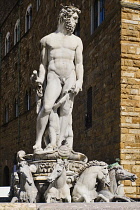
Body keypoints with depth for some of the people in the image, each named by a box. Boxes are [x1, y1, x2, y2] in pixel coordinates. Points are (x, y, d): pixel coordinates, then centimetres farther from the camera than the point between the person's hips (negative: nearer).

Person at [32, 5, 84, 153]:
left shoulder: (76, 41, 18)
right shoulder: (47, 39, 16)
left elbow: (79, 63, 11)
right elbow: (43, 63, 14)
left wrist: (80, 81, -4)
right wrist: (41, 78, -2)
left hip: (70, 76, 2)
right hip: (54, 76, -2)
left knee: (66, 109, -9)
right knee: (47, 107, -21)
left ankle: (59, 143, -10)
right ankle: (38, 142, -15)